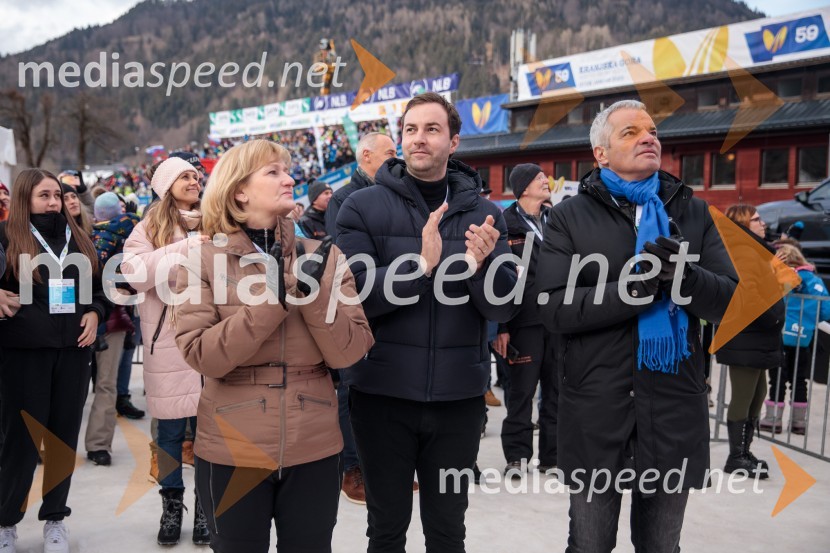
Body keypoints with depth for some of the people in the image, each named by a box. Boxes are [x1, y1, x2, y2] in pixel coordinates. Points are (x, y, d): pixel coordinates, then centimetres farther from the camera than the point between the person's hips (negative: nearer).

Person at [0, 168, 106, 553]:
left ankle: (55, 517, 24)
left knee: (64, 435, 9)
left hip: (72, 349, 4)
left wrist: (94, 313, 2)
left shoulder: (78, 239, 11)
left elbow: (98, 286, 19)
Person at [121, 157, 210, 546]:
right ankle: (171, 506, 25)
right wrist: (189, 247, -20)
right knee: (171, 430, 8)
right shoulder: (150, 229, 2)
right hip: (169, 343, -2)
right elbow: (134, 272, -15)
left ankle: (204, 507, 22)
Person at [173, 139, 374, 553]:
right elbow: (202, 356, -15)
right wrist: (272, 299, -22)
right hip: (232, 451, -1)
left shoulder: (324, 257, -1)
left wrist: (313, 293, -20)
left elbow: (348, 353, -6)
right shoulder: (204, 262, -5)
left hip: (314, 448, 2)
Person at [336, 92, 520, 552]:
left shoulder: (483, 213, 3)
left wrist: (481, 264, -22)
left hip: (459, 397, 2)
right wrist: (422, 263, -25)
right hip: (383, 395, -2)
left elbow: (504, 308, -3)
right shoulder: (363, 207, -4)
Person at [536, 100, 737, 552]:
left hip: (675, 409, 3)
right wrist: (636, 289, -23)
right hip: (596, 412, -2)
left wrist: (683, 276, -21)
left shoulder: (692, 211, 8)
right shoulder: (569, 217, 0)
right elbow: (554, 309, -12)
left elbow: (731, 301, 0)